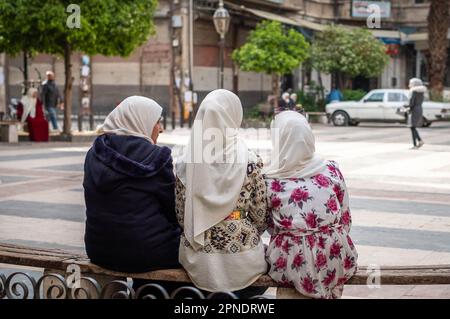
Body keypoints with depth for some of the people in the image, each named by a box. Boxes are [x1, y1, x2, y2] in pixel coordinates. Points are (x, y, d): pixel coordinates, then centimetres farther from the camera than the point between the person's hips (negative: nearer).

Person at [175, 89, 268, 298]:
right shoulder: (249, 162, -12)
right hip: (241, 257, -2)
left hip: (197, 261, 3)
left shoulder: (186, 163, -6)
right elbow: (260, 216, -5)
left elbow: (181, 215, 0)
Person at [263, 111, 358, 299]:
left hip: (292, 265, -1)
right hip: (334, 261, 2)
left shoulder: (269, 181, -8)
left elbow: (270, 227, 4)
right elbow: (345, 219, 3)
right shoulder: (331, 170, -4)